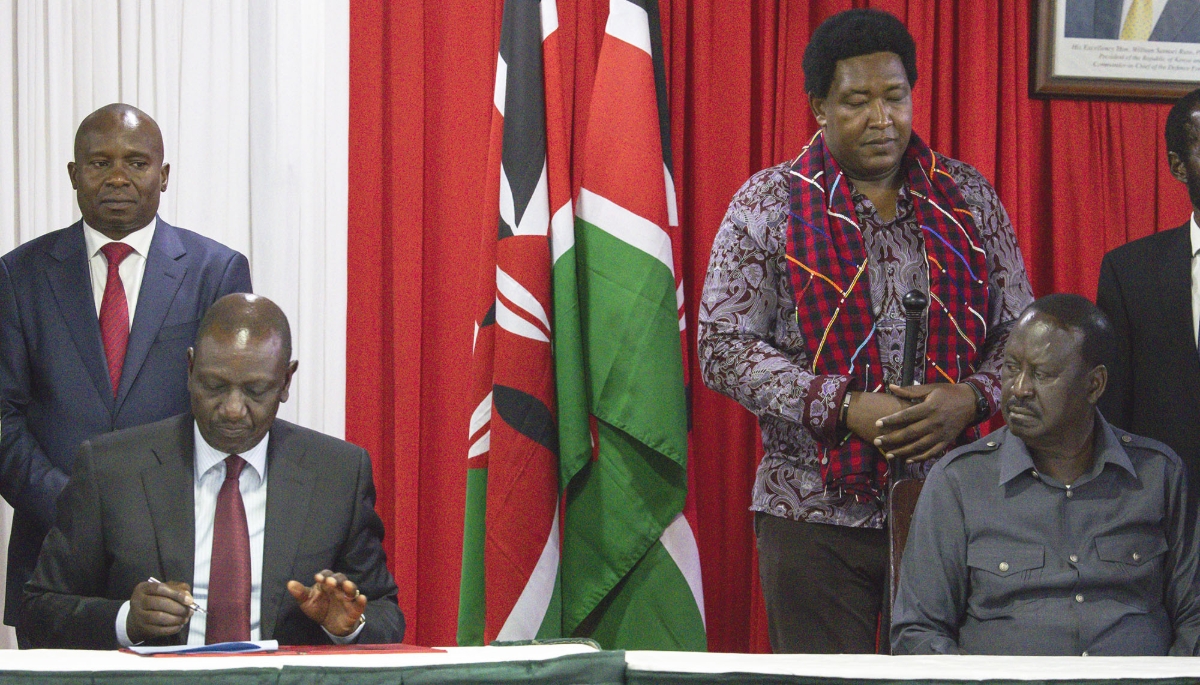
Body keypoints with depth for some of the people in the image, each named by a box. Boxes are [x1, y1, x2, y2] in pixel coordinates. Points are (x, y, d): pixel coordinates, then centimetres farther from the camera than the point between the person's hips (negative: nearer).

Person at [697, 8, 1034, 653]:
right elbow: (723, 349, -4)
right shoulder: (767, 205, 0)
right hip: (814, 515, -2)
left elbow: (1020, 333, 11)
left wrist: (970, 398, -11)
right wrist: (843, 409, -15)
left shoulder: (968, 199, 8)